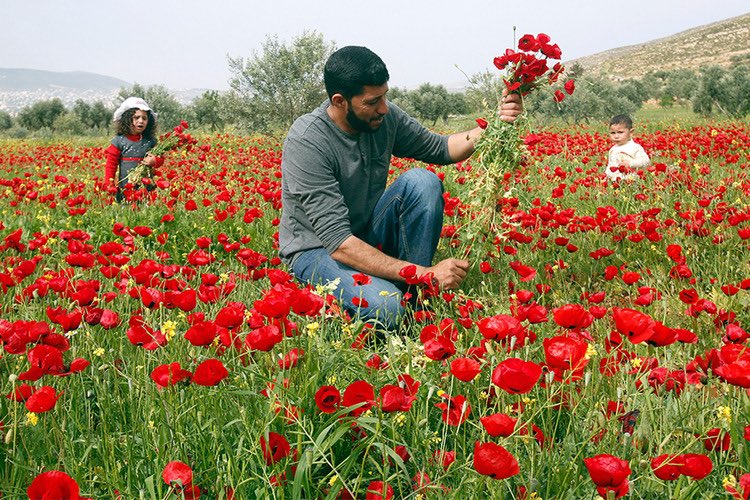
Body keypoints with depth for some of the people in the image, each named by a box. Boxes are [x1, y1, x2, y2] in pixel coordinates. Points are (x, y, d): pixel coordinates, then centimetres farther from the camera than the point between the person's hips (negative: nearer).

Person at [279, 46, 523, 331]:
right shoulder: (306, 142, -27)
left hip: (368, 236, 7)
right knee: (385, 307, -36)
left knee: (421, 181, -19)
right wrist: (426, 273, -36)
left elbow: (440, 149, 10)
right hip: (317, 251, -6)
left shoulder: (385, 117, -8)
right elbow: (339, 243, -32)